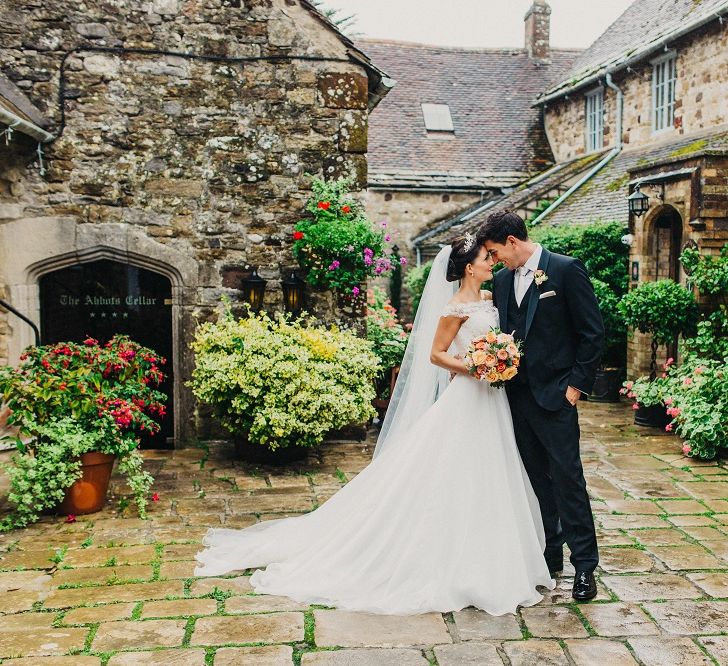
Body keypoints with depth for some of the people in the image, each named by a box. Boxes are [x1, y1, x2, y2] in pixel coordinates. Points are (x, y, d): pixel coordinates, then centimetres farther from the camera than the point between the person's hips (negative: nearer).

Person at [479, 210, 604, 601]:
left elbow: (593, 332, -8)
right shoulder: (503, 280, 11)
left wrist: (577, 384, -10)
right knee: (535, 478, 12)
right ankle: (548, 555, 24)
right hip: (517, 393, 6)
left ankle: (584, 565, 8)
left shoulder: (566, 270, -8)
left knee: (567, 478, -3)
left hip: (554, 393, -6)